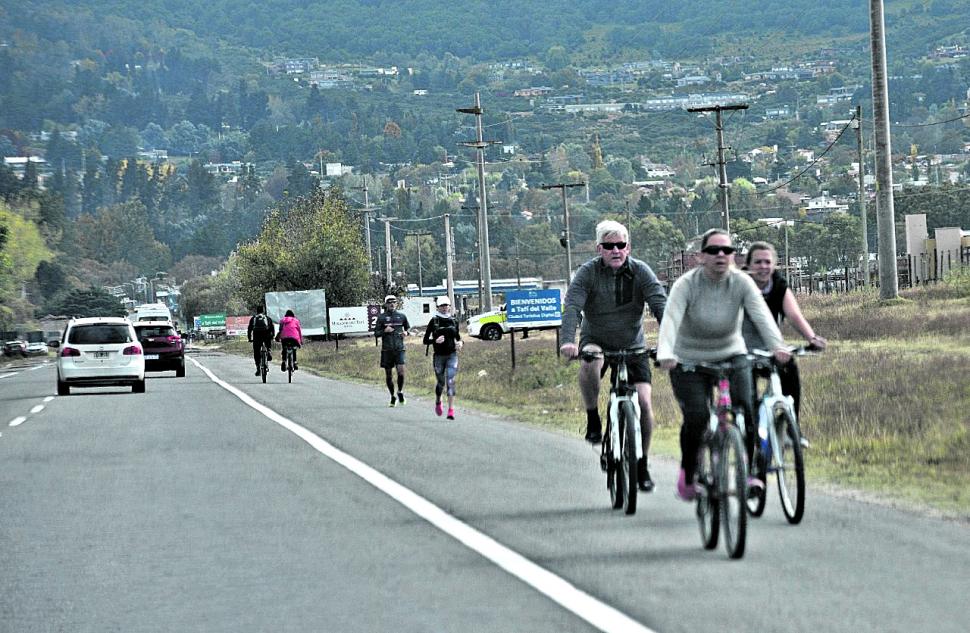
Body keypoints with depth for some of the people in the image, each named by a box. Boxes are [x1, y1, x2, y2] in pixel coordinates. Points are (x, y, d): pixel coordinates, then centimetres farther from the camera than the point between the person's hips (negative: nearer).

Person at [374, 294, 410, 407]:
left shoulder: (401, 316, 7)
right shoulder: (381, 317, 2)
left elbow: (408, 327, 22)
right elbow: (376, 333, 4)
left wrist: (406, 332, 0)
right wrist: (384, 331, -14)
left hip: (399, 348, 0)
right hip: (386, 349, 0)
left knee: (401, 370, -16)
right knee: (388, 374, 5)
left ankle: (400, 391, 7)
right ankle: (392, 397, 19)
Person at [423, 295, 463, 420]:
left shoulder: (454, 321, 5)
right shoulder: (434, 321, -3)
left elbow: (458, 336, 20)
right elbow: (425, 340, -2)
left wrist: (460, 343, -2)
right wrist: (435, 341, -20)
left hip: (452, 355, 1)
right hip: (439, 356, -1)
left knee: (450, 381, -13)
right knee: (441, 383, 10)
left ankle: (451, 410, -15)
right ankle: (438, 402, 41)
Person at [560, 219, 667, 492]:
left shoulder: (640, 271, -11)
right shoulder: (588, 272, -14)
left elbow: (661, 305, -20)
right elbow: (572, 307, -25)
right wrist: (568, 341, -43)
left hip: (632, 346, 1)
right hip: (597, 341, -1)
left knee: (644, 401, -11)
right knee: (590, 361, -37)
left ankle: (642, 465, 6)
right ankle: (593, 420, -15)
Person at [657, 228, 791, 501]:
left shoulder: (741, 282, -12)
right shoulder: (686, 284, -18)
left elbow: (761, 315, -25)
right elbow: (670, 319, -32)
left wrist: (777, 346, -44)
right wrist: (665, 353, -50)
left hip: (732, 355, 2)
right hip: (690, 361, -2)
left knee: (744, 407, -20)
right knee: (696, 419, -17)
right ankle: (688, 475, 6)